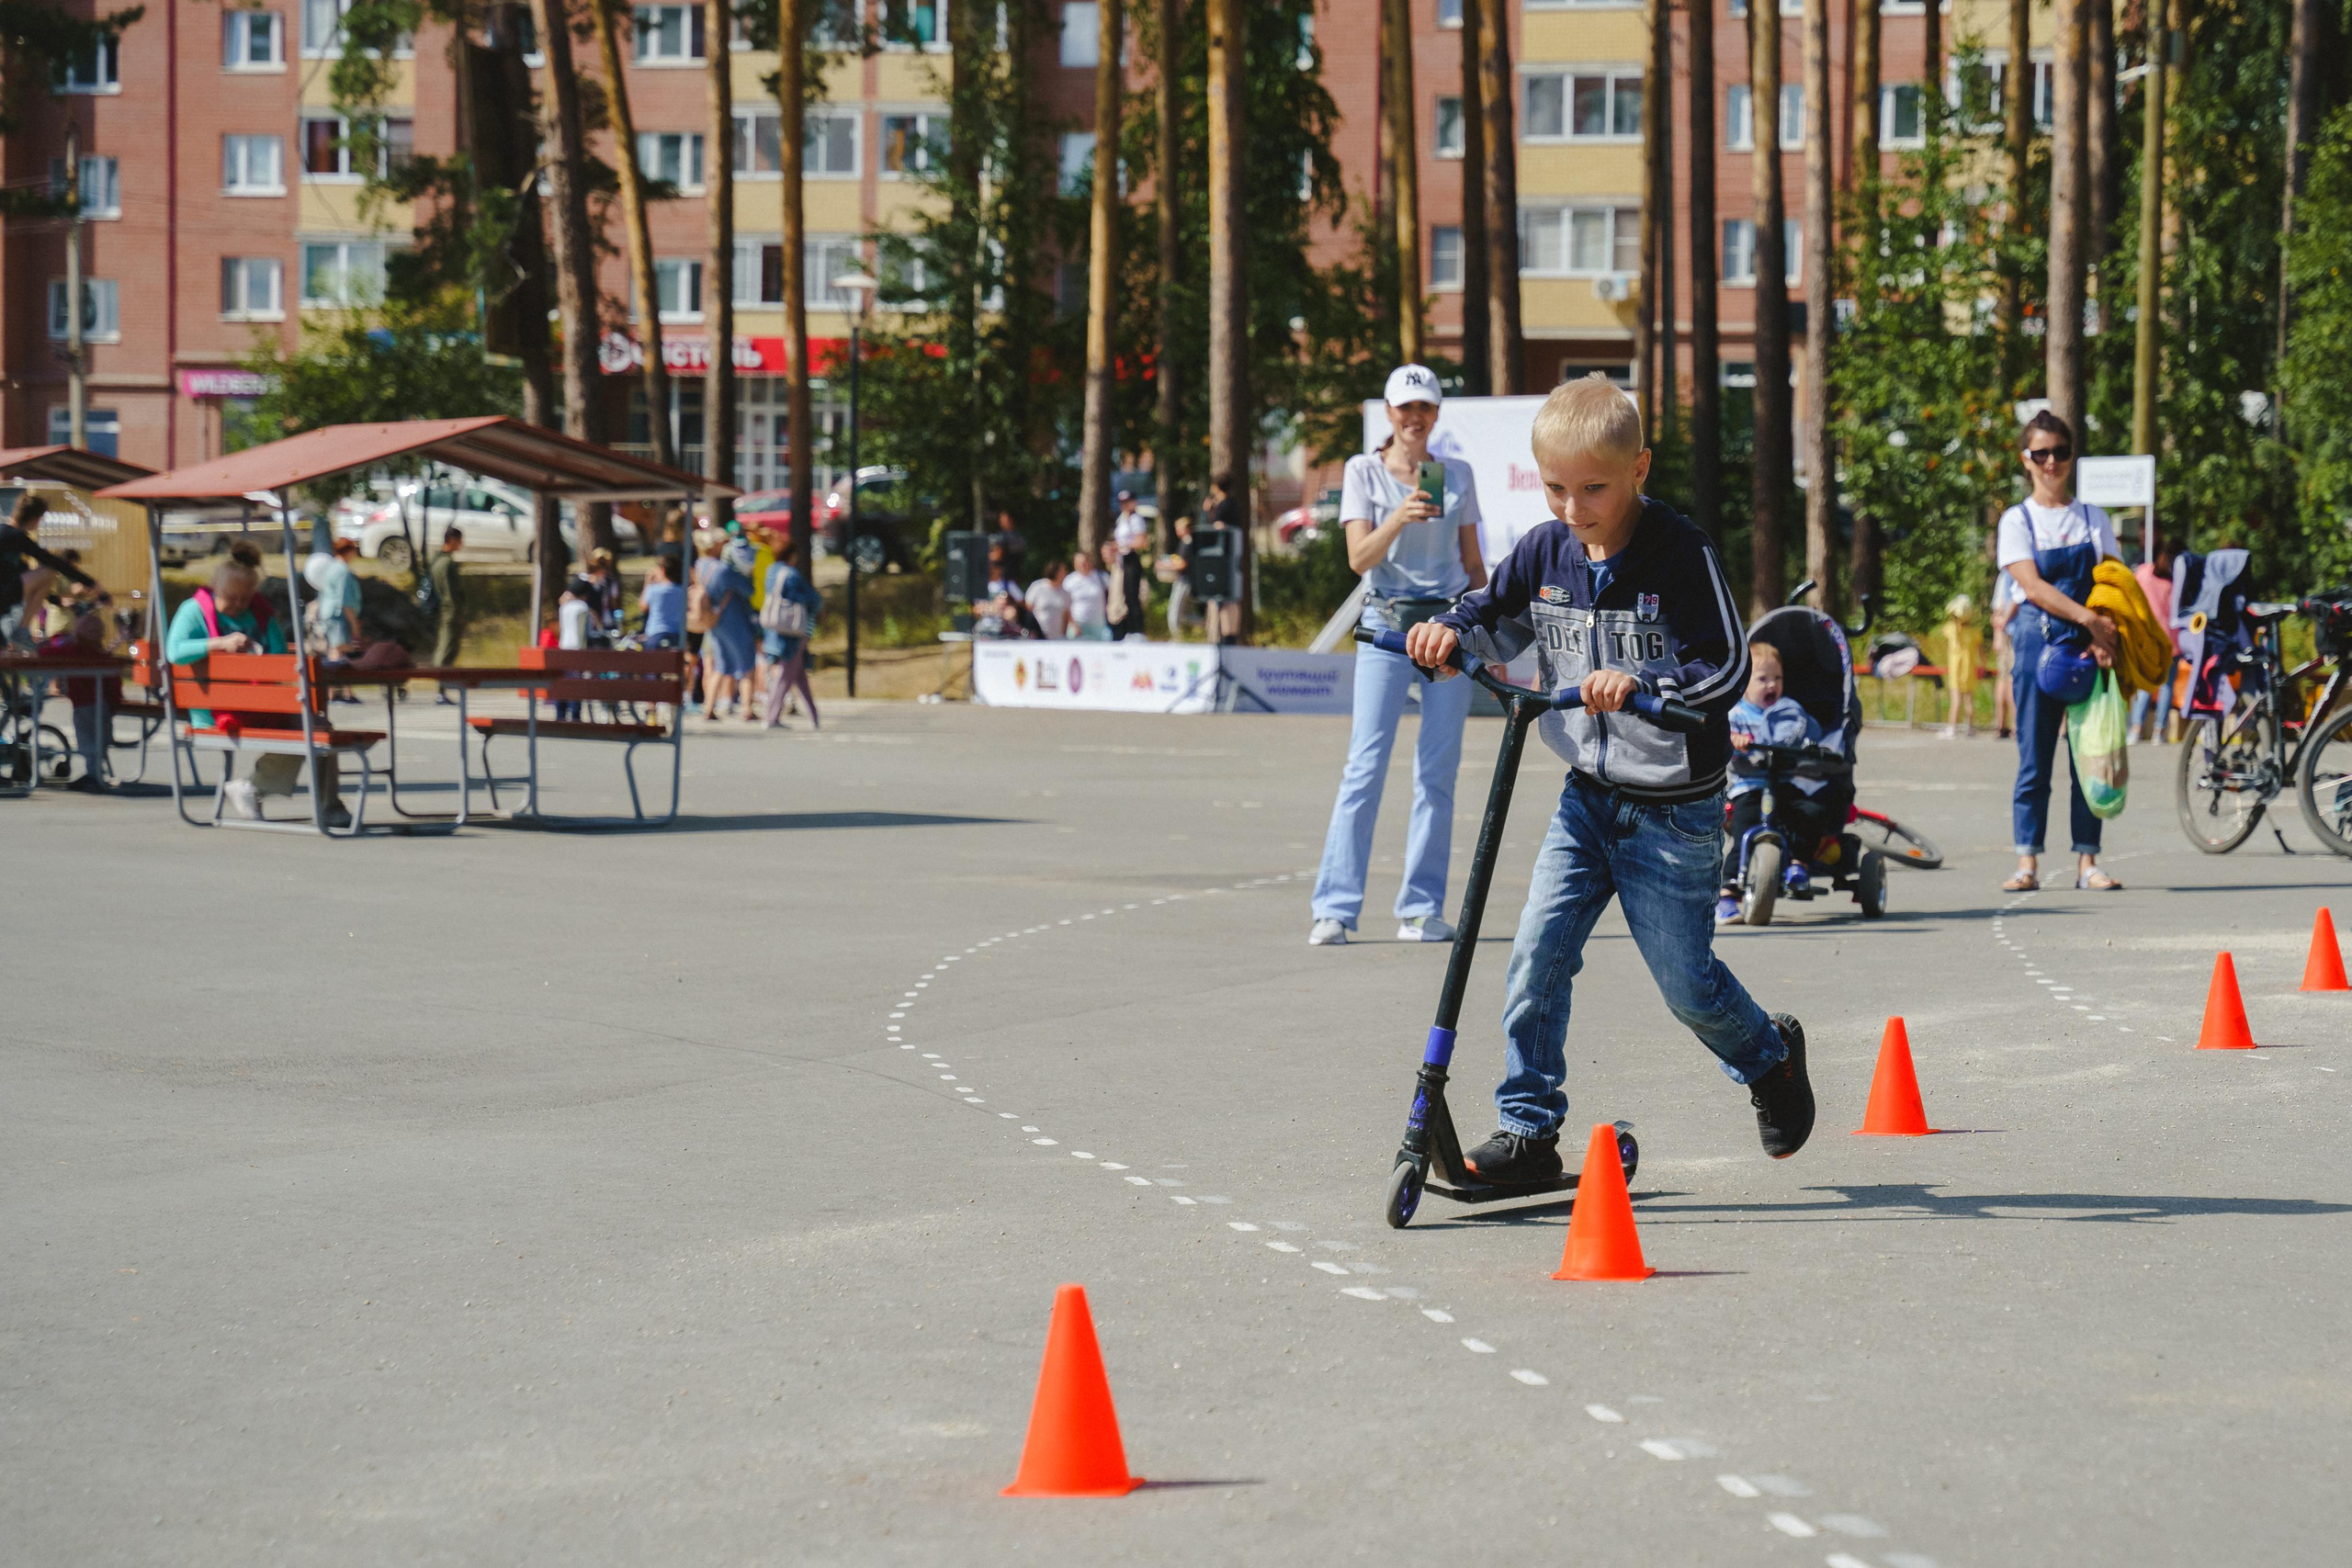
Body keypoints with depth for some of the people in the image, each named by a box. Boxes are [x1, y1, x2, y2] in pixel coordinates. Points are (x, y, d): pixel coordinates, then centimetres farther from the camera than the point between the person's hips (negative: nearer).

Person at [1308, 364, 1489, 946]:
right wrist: (1399, 518, -26)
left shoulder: (1458, 475, 11)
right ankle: (1334, 909, -10)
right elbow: (1359, 558, -9)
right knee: (1365, 766, -10)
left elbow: (1473, 564, 16)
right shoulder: (1363, 471, 3)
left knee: (1437, 773, 0)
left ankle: (1421, 909, 5)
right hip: (1387, 624, -2)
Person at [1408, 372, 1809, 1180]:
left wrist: (1639, 683, -36)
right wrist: (1450, 632, -7)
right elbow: (1495, 615, 16)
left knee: (1685, 980, 4)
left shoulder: (1681, 555, -16)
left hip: (1673, 809, -5)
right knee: (1536, 955, -7)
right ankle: (1529, 1130, 2)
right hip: (1587, 796, 5)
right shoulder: (1545, 551, -1)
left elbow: (1725, 673, -20)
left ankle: (1770, 1058, 35)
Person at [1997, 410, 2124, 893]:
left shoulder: (2093, 518, 12)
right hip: (2040, 641, -2)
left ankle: (2087, 862, 4)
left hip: (2090, 645, 2)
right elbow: (2032, 587, -7)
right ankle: (2027, 863, 0)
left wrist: (2105, 637, -13)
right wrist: (2088, 618, -19)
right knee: (2034, 758, -3)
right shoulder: (2017, 520, 5)